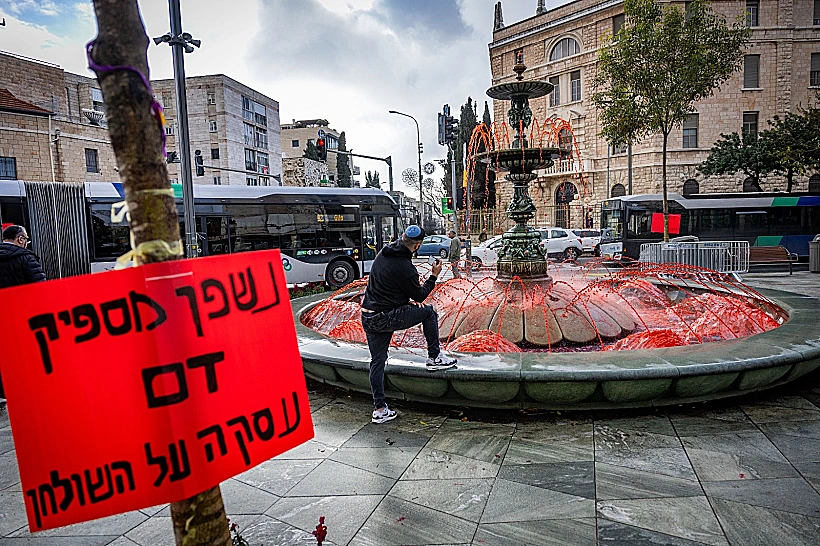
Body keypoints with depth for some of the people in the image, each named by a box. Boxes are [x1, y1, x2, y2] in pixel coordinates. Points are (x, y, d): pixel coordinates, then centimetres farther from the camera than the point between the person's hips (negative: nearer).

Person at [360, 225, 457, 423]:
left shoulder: (384, 252, 7)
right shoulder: (406, 268, -19)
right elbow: (420, 295, -3)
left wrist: (408, 300, 15)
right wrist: (434, 276, 9)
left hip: (367, 316, 8)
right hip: (386, 318, -8)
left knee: (377, 361, 15)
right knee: (429, 312, 9)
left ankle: (379, 409, 21)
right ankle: (434, 358, 18)